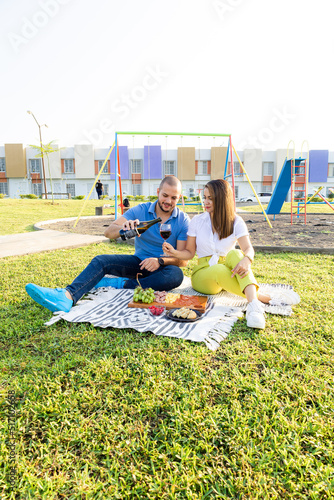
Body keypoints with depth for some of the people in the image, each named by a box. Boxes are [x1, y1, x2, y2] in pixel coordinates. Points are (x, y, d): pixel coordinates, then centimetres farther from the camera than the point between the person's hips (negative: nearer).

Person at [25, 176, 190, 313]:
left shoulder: (183, 220, -7)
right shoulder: (140, 211, -4)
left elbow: (182, 259, -10)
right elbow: (108, 232, -16)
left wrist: (160, 261, -29)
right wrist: (123, 227, -39)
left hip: (163, 267, -2)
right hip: (139, 262, 2)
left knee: (176, 275, -36)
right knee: (101, 261, -19)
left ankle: (119, 283, -28)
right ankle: (67, 296, -41)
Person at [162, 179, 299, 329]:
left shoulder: (236, 222, 1)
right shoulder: (197, 221, 4)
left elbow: (248, 248, -14)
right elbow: (189, 252, 4)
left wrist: (246, 260, -37)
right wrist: (175, 252, -18)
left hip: (228, 271, 0)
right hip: (203, 273, 0)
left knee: (234, 254, -34)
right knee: (220, 270, -36)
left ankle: (253, 305, -51)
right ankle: (265, 298, -35)